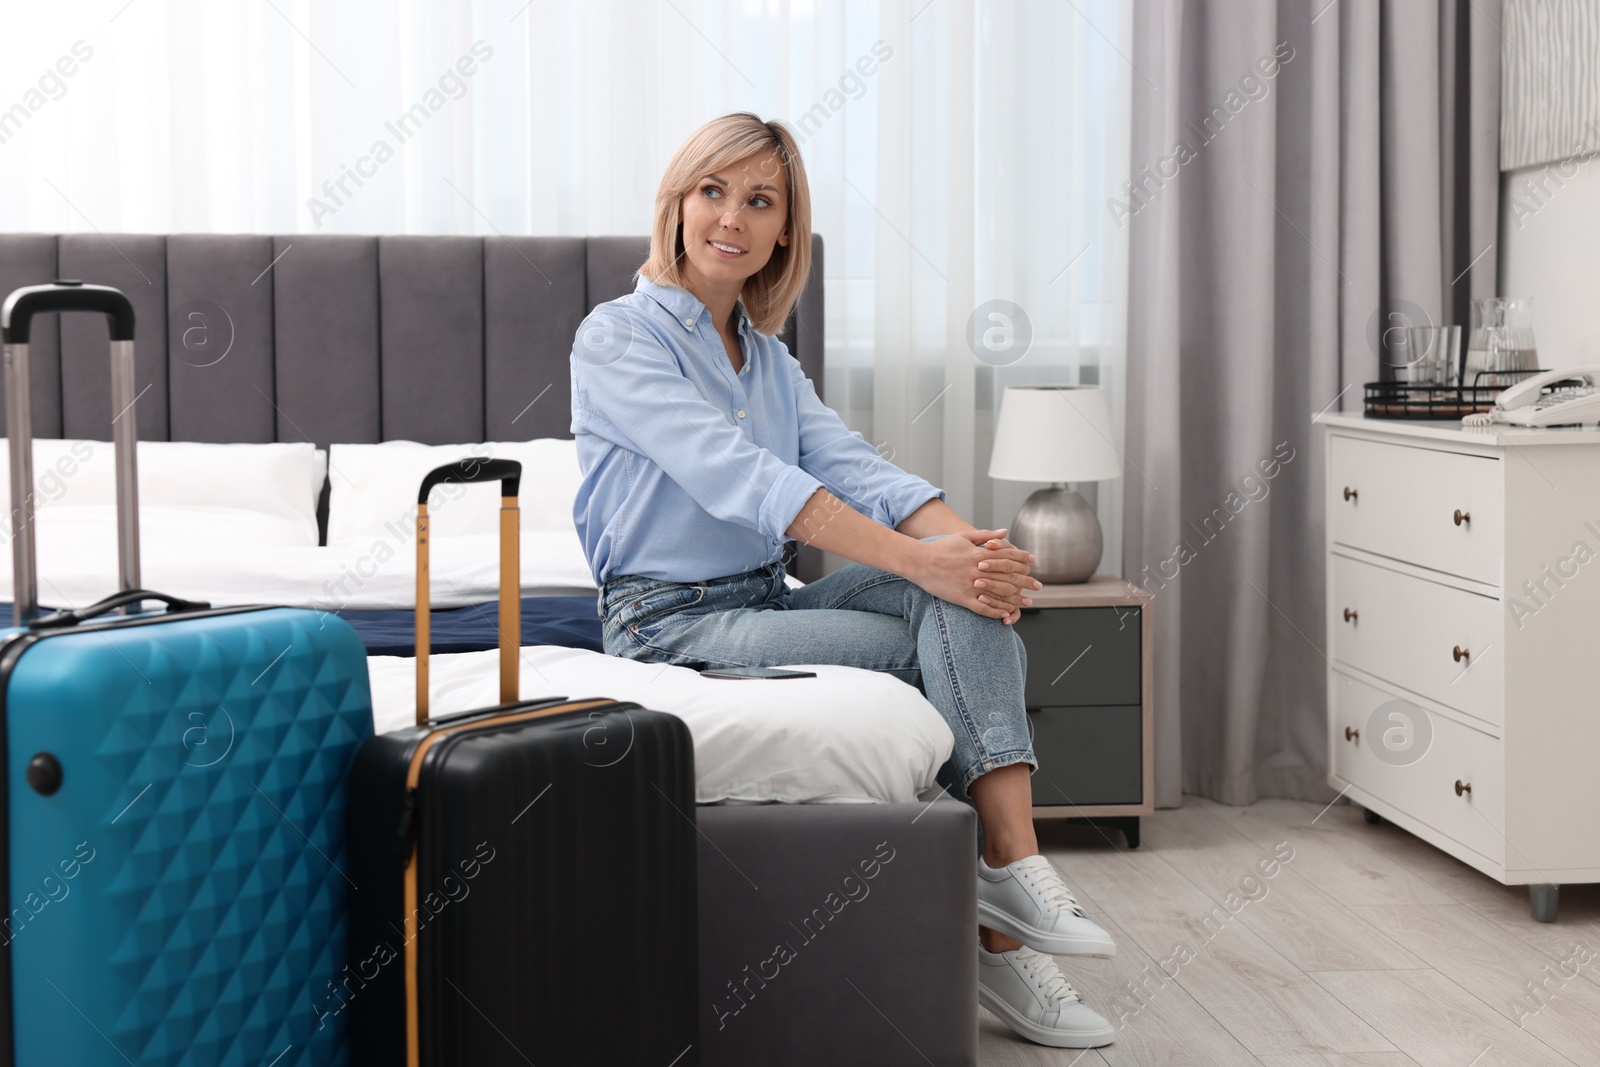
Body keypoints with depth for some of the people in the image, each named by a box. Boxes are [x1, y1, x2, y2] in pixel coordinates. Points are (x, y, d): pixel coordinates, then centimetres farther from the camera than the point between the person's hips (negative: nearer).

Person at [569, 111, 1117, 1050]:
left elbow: (852, 464, -1)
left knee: (971, 606, -22)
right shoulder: (619, 338, -9)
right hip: (673, 622, -6)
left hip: (769, 602, 6)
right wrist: (920, 561, -32)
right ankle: (1006, 870, -9)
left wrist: (971, 542, -23)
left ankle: (1012, 861, -31)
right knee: (945, 648, -21)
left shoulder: (770, 358, 16)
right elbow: (741, 478, -23)